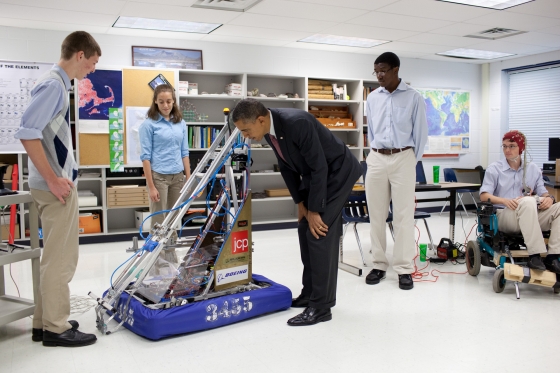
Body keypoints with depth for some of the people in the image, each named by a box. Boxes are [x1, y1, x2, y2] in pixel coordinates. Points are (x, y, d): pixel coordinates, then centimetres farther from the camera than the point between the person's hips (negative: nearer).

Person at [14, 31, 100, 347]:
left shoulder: (58, 84, 14)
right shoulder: (53, 85, -14)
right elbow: (27, 133, -23)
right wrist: (53, 179, -20)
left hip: (60, 182, 10)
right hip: (56, 186, -10)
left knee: (58, 256, 16)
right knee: (61, 258, -1)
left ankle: (45, 322, 26)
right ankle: (56, 328, 10)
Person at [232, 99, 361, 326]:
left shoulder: (297, 123, -31)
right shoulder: (269, 129, -5)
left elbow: (319, 167, -27)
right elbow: (286, 167, 5)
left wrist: (315, 210, -21)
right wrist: (300, 203, 3)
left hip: (337, 172, -9)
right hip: (314, 175, 9)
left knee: (319, 234, -12)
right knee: (306, 231, 10)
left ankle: (321, 307, -3)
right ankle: (310, 294, 22)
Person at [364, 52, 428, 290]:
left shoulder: (413, 98, -1)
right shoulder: (372, 98, 9)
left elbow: (420, 132, 2)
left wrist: (412, 160, 3)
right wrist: (377, 154, 13)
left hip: (403, 159, -3)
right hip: (376, 159, 4)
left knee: (403, 215, -3)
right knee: (376, 215, 5)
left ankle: (404, 268, 4)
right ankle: (379, 265, 14)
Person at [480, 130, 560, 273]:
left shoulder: (533, 169, 17)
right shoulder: (494, 169, 7)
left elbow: (542, 192, 12)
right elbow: (484, 195, -3)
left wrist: (548, 198, -13)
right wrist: (505, 201, -21)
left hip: (531, 216, 4)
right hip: (504, 215, -4)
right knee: (528, 201, -36)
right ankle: (534, 256, -41)